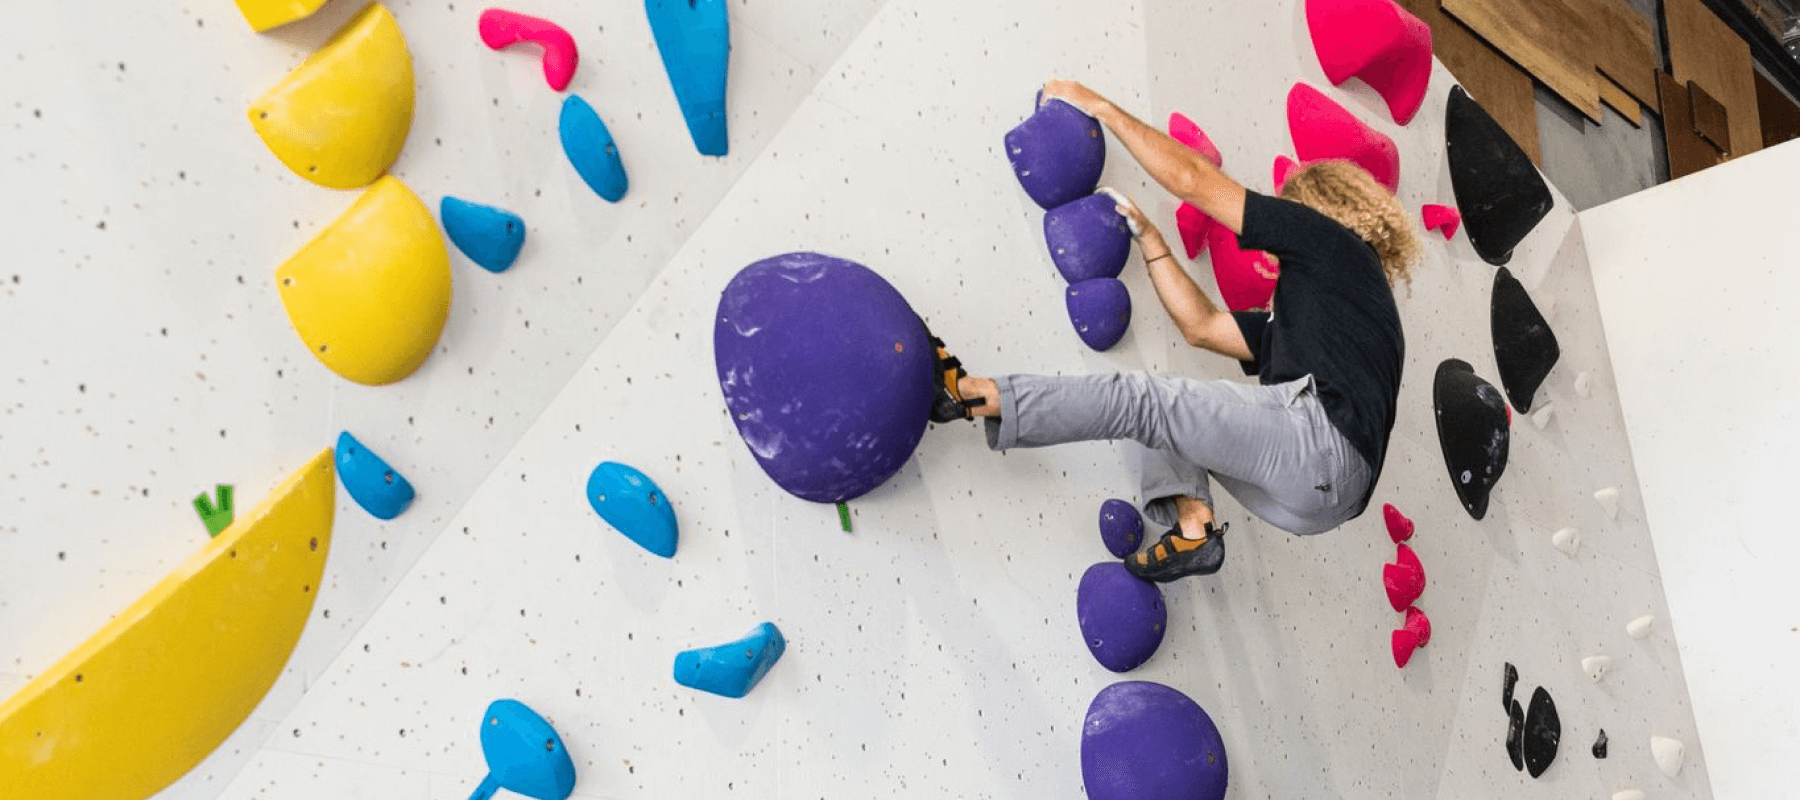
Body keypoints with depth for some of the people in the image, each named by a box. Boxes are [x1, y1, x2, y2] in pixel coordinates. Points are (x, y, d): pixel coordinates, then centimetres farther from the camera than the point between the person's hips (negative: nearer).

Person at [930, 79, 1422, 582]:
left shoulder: (1330, 238, 9)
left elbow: (1190, 179, 5)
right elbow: (1201, 326, 29)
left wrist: (1101, 107, 12)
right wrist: (1149, 239, 31)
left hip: (1323, 434, -9)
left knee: (1139, 401, -8)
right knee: (1168, 411, 21)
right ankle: (1193, 526, 1)